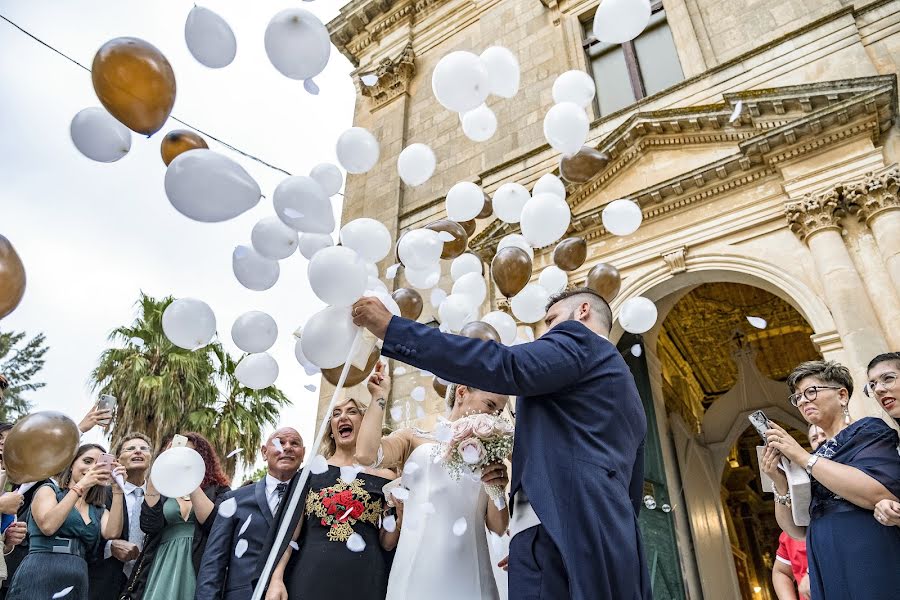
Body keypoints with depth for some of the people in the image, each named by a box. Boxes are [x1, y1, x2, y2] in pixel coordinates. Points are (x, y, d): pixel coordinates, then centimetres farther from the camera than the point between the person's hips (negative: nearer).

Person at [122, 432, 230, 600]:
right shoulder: (163, 491, 11)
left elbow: (216, 525, -14)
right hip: (164, 568, 2)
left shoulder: (219, 490, 4)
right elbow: (149, 525, -7)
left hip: (200, 569, -2)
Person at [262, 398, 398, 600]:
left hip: (364, 581, 0)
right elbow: (291, 528, 2)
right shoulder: (312, 471, 5)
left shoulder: (385, 477, 3)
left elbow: (386, 544, 5)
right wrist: (276, 578, -8)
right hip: (312, 576, 0)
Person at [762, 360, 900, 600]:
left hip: (873, 569, -6)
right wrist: (781, 484, -7)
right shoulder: (816, 458, 15)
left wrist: (803, 457, -19)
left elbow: (881, 493, -22)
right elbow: (798, 531, 10)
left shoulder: (868, 430, -1)